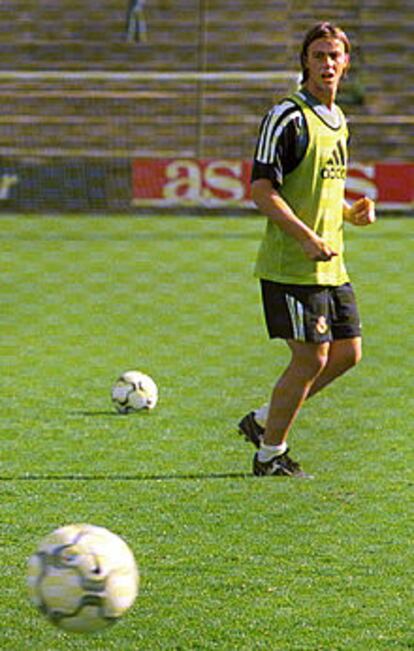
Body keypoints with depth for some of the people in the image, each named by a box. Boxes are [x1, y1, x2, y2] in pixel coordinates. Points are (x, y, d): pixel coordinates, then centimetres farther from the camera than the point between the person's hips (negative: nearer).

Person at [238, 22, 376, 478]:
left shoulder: (337, 120, 15)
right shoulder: (288, 117, -12)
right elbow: (262, 191, -17)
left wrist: (350, 213, 7)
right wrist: (307, 238, -25)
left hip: (331, 264, 9)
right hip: (290, 265, -9)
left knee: (347, 352, 9)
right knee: (311, 358, -7)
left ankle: (263, 421, 22)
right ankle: (270, 455, 7)